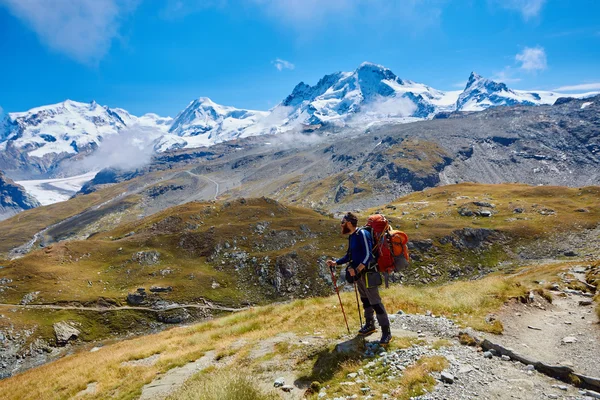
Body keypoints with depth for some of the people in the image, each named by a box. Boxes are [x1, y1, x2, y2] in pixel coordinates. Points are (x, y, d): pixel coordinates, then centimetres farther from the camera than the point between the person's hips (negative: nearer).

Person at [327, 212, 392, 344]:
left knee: (375, 301, -7)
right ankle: (370, 325, 32)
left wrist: (356, 269, -27)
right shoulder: (351, 236, 10)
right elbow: (349, 256, 18)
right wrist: (335, 262, 9)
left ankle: (386, 332, 1)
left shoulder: (362, 234, -18)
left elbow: (368, 255, -23)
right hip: (359, 273, 9)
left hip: (368, 273, -9)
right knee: (365, 299, 18)